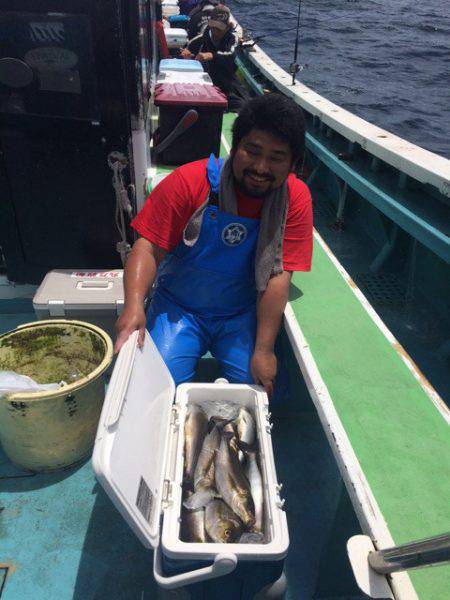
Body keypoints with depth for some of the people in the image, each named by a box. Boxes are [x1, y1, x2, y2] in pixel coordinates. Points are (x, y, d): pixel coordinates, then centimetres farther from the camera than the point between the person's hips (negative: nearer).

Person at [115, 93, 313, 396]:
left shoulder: (295, 198, -11)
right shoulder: (190, 181, -15)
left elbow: (278, 277, -14)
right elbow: (149, 247, -16)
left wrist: (264, 351, -17)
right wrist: (134, 305, -33)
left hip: (244, 315, 2)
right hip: (179, 309, -1)